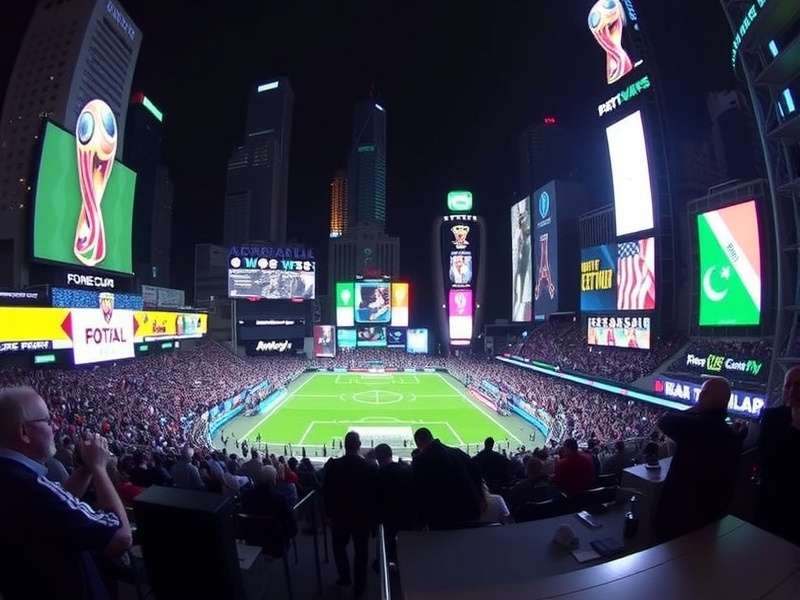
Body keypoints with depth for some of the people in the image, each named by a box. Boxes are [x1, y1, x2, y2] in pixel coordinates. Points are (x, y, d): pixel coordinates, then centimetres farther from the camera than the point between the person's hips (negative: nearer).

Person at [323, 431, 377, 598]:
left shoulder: (332, 466, -17)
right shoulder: (369, 468, -18)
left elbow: (326, 492, -7)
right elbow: (374, 495, -9)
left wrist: (329, 513, 7)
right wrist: (372, 516, 5)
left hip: (339, 515, 1)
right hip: (362, 516, 0)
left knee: (339, 547, 26)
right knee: (360, 551, 17)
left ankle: (345, 577, 35)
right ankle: (359, 586, 28)